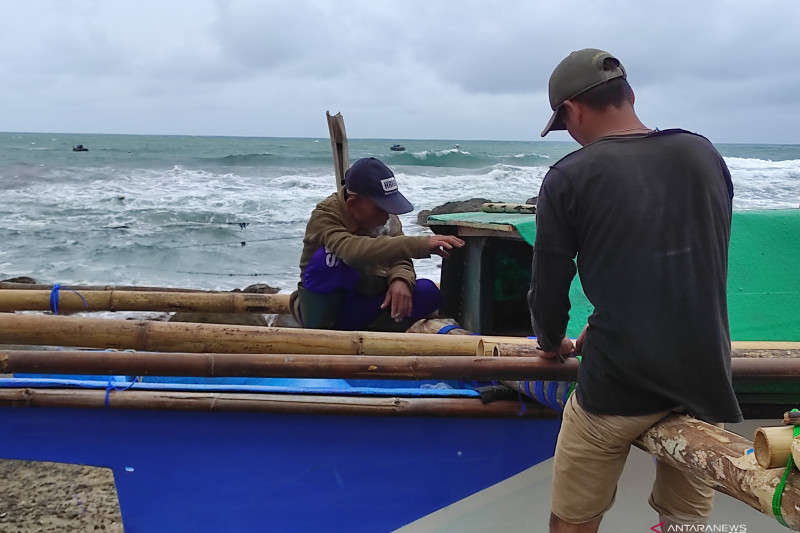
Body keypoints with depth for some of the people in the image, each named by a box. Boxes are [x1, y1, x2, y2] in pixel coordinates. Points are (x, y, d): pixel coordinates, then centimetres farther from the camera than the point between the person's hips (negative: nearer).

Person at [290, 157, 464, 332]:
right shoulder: (325, 216, -18)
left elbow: (400, 259, -7)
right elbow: (353, 250, -39)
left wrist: (401, 280, -33)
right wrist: (421, 244, -45)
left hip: (362, 306, 5)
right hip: (321, 307, -5)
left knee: (428, 290, -17)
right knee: (329, 255, -33)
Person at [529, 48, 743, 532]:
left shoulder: (568, 178, -8)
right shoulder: (705, 154, 5)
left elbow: (548, 289, -2)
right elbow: (710, 264, 15)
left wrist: (553, 342, 19)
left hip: (617, 383, -4)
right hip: (708, 378, 5)